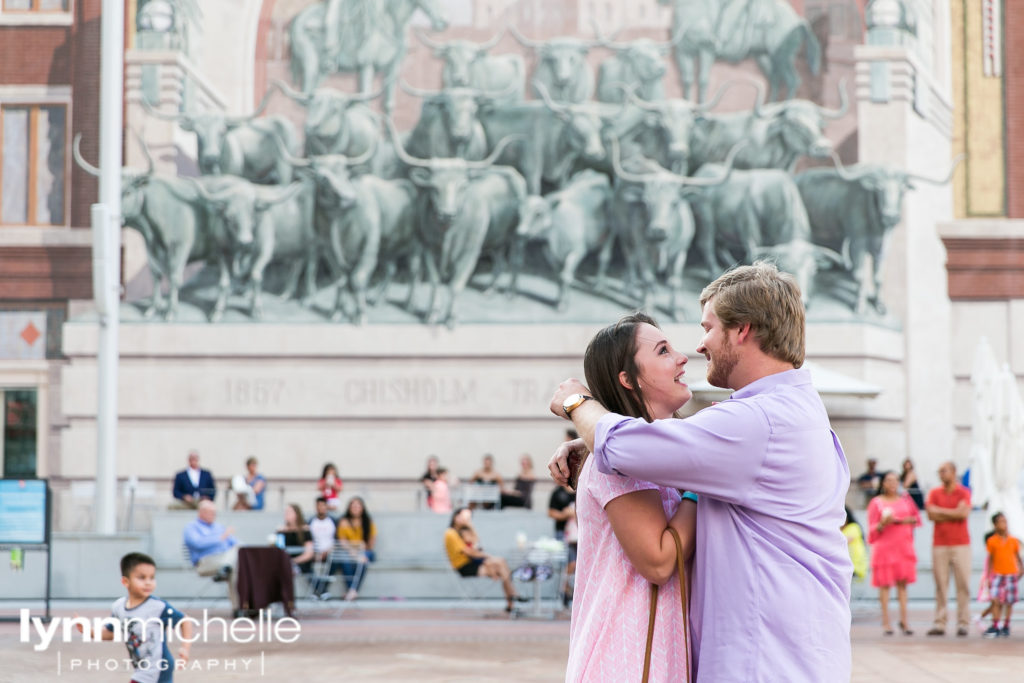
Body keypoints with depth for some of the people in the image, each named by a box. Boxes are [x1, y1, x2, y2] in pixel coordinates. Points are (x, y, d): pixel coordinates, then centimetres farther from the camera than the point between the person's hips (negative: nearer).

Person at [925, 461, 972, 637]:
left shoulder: (963, 492, 4)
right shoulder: (934, 493, 10)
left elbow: (964, 513, -11)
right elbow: (931, 515, -2)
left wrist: (940, 511, -4)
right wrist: (953, 514, -6)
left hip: (960, 544, -1)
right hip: (939, 544, 1)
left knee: (963, 584, -4)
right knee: (940, 584, -3)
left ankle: (963, 623, -1)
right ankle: (939, 624, -3)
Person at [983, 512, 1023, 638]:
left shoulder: (1013, 541, 2)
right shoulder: (992, 541, 0)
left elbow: (1018, 557, 11)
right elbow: (990, 559, 5)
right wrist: (989, 577, 4)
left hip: (1011, 574, 1)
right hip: (997, 574, -1)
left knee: (1008, 602, 5)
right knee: (996, 601, -10)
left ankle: (1006, 627, 15)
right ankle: (995, 627, -6)